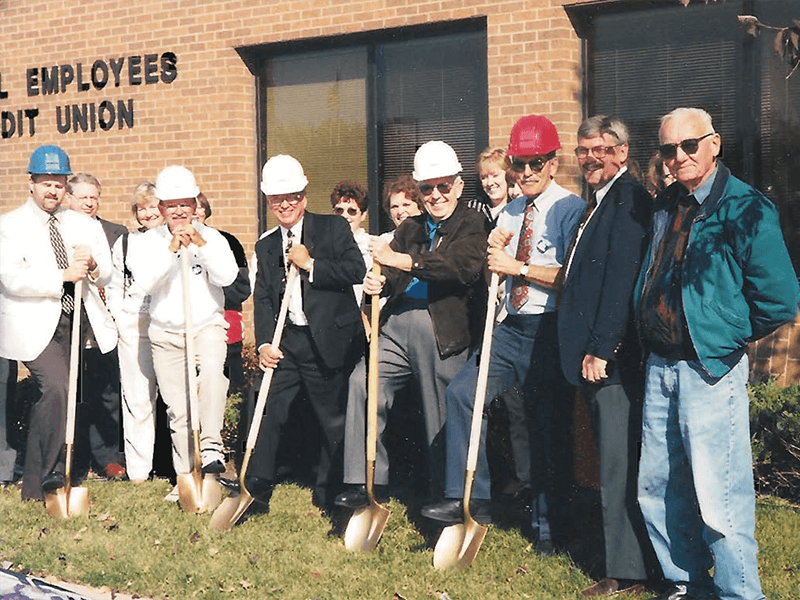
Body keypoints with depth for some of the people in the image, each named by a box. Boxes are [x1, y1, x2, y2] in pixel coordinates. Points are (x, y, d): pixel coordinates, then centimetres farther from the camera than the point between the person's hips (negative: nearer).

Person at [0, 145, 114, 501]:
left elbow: (106, 276, 16)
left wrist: (92, 265, -7)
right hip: (35, 325, -5)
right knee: (56, 388, -25)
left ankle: (35, 488, 22)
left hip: (74, 323, 6)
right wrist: (63, 275, -20)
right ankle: (48, 476, -11)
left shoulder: (84, 226, 15)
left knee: (63, 400, 9)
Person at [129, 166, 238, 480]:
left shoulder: (211, 236, 1)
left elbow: (227, 277, -13)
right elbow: (145, 282, -14)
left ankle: (211, 446, -28)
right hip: (165, 333, 1)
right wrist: (171, 249, -23)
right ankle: (185, 476, 17)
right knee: (178, 410, 5)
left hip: (207, 326, -1)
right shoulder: (149, 240, 2)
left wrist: (202, 245, -22)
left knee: (212, 371, -34)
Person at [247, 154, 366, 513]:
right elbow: (262, 299, 9)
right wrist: (264, 343, -4)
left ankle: (328, 496, 17)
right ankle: (257, 489, 12)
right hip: (284, 343, 4)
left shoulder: (333, 228, 1)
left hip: (328, 342, -4)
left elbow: (356, 271, -12)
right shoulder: (265, 247, 15)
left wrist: (310, 264, -13)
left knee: (333, 421, 4)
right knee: (265, 412, 1)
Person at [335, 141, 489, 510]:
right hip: (397, 324, 5)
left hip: (445, 334, -5)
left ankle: (442, 499, 17)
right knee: (363, 392, -7)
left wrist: (401, 261, -23)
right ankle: (367, 482, 4)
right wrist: (378, 283, -8)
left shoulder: (474, 225, 0)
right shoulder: (409, 229, 20)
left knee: (442, 422, 2)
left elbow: (463, 268, -18)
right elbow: (393, 276, 17)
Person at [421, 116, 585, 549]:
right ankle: (469, 497, -1)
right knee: (461, 391, -8)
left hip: (550, 332, -7)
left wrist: (519, 267, -16)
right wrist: (493, 254, -3)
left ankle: (549, 524, 19)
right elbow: (495, 280, 17)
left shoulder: (570, 209, -8)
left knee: (547, 424, 3)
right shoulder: (509, 214, 15)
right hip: (513, 328, 7)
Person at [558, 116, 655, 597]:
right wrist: (586, 353, 14)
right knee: (614, 464, 15)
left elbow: (622, 281, -19)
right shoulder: (600, 203, 19)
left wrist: (600, 351, -19)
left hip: (615, 358, -10)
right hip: (596, 358, 10)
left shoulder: (629, 200, -12)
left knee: (618, 466, -4)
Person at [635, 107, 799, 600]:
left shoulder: (745, 208, -11)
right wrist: (652, 339, 13)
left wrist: (731, 335, -4)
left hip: (711, 370, -8)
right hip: (660, 367, 8)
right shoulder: (665, 207, 11)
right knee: (659, 488, 16)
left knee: (719, 497, -4)